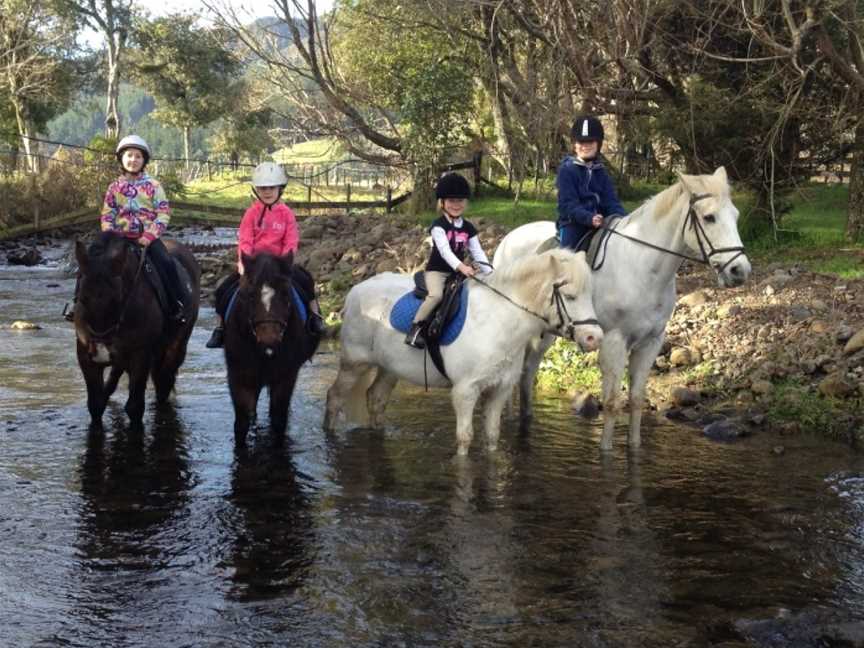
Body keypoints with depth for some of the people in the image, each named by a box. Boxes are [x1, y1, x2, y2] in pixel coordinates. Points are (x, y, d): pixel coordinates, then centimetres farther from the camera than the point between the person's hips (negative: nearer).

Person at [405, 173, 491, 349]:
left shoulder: (468, 228, 7)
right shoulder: (438, 225, -12)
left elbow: (478, 252, 3)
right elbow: (444, 250, -27)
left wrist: (490, 273, -12)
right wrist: (461, 266, -42)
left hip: (458, 272, 6)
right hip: (436, 270, -6)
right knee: (436, 295, -34)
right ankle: (416, 327, -22)